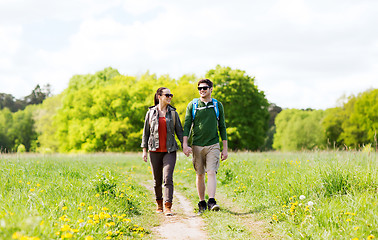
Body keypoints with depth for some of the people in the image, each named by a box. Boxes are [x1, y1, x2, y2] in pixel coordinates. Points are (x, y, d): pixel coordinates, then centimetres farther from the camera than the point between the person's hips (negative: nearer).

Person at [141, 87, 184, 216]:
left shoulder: (173, 112, 6)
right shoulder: (151, 112, 5)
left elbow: (179, 130, 9)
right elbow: (146, 131, 9)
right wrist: (144, 150, 5)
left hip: (170, 150, -1)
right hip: (155, 150, 1)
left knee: (168, 178, -14)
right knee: (157, 180, 8)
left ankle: (168, 207, -15)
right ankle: (159, 204, 27)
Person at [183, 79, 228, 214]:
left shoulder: (217, 105, 6)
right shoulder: (192, 105, 4)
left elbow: (222, 127, 9)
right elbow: (187, 126, 2)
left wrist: (225, 149, 6)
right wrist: (185, 144, -11)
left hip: (213, 145, -1)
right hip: (197, 146, 1)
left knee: (212, 172, -14)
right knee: (200, 175, 6)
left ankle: (211, 201, -19)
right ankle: (202, 203, 17)